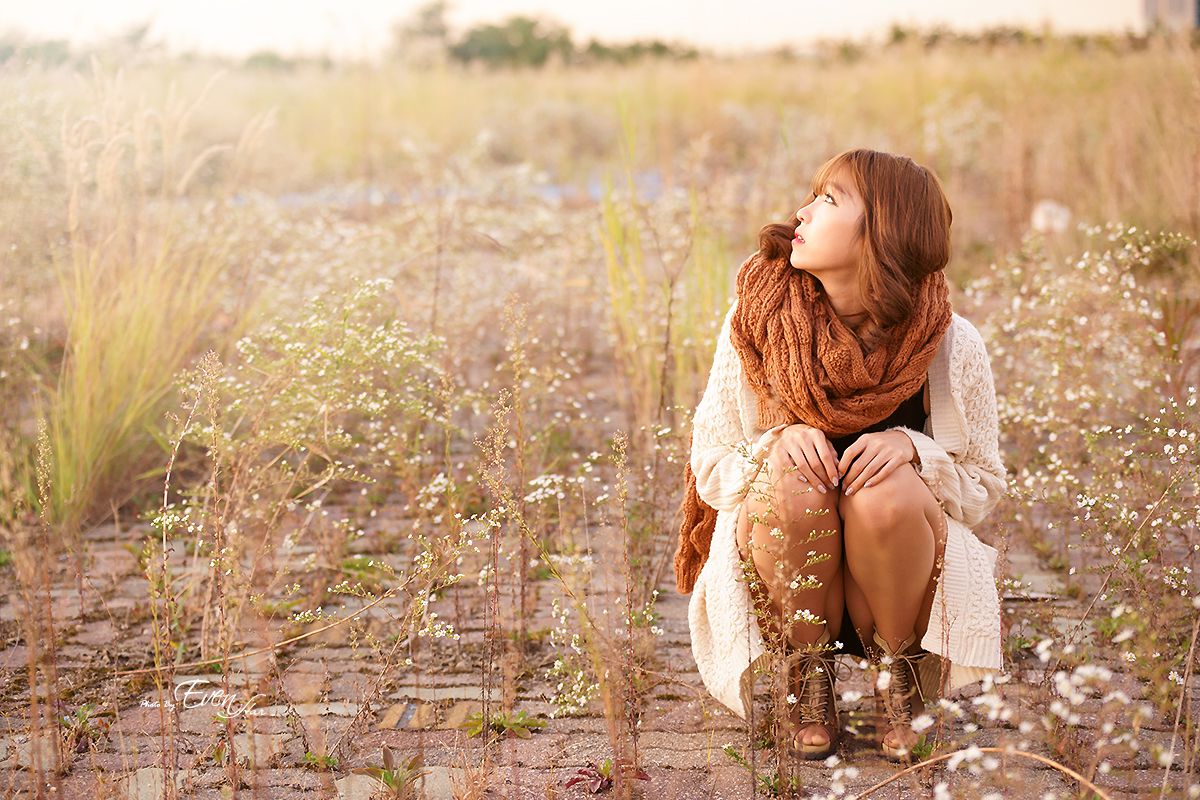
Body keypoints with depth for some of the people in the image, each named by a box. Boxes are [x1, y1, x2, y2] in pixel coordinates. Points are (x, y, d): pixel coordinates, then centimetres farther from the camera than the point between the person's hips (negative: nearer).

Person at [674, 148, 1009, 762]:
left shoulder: (950, 344, -11)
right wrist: (777, 444, -25)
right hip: (780, 573, 1)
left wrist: (912, 448, -24)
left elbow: (984, 485, -2)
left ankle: (898, 668, -4)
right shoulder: (758, 317, -9)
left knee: (885, 494, -33)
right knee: (791, 485, -31)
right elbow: (710, 467, -2)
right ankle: (807, 676, -6)